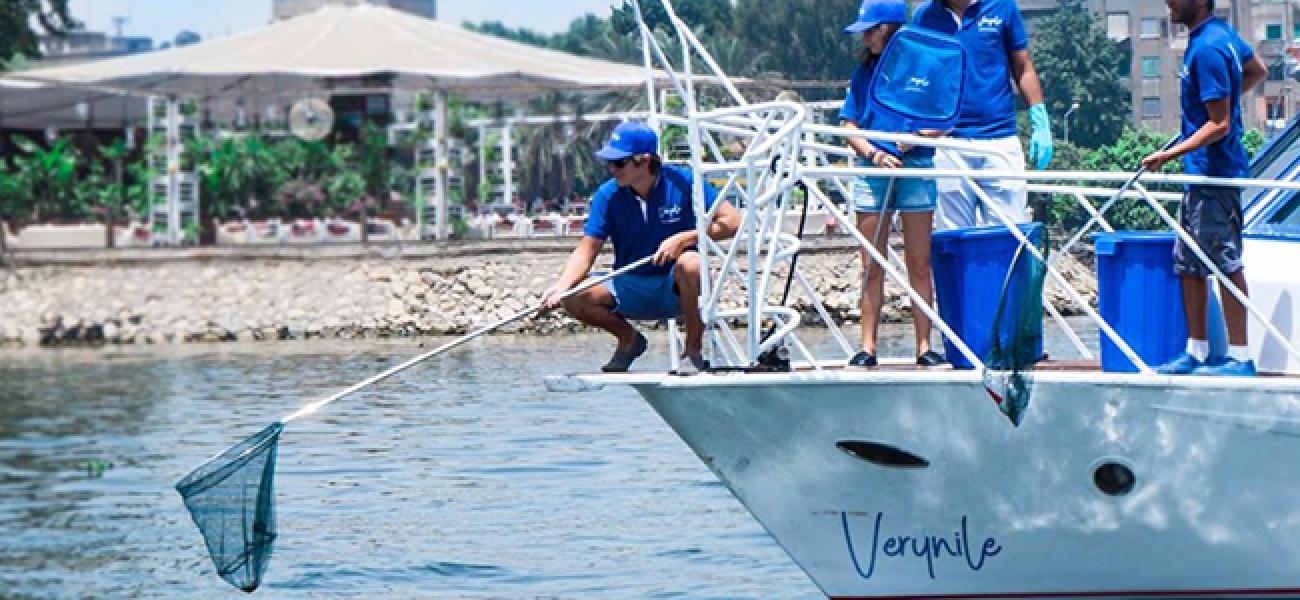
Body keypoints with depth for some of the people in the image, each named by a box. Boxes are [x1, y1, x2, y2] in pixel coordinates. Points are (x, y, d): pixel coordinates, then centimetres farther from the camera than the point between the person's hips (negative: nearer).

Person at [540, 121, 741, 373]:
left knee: (690, 263, -37)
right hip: (631, 289, 3)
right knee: (573, 299, -21)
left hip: (675, 290, -3)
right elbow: (586, 251, -9)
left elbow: (732, 222, -13)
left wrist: (684, 239, -24)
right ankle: (629, 339, 8)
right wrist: (561, 285, -28)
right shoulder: (608, 195, -6)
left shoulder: (683, 182, -12)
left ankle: (694, 350, -16)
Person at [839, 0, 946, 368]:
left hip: (916, 167, -3)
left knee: (919, 264, 0)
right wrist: (874, 154, -8)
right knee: (872, 267, 2)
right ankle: (868, 347, 2)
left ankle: (924, 345, 1)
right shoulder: (865, 71, 10)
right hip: (872, 169, 3)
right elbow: (850, 125, 9)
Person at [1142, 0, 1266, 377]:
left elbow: (1219, 124, -21)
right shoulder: (1221, 32, 7)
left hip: (1214, 174, -10)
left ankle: (1240, 358, 3)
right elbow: (1258, 71, 24)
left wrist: (1170, 155, -22)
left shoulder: (1206, 49, -21)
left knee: (1226, 263, -3)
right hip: (1202, 175, 10)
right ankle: (1197, 353, 19)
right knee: (1188, 264, 13)